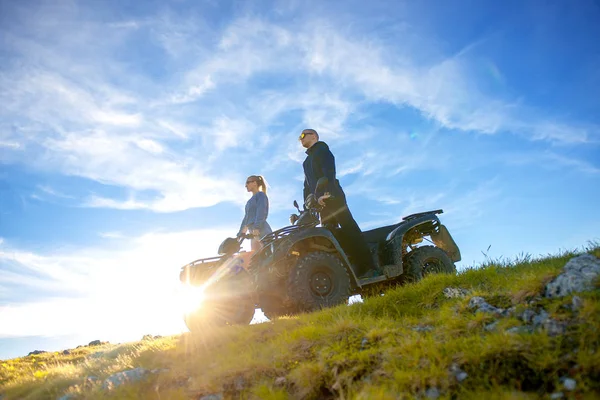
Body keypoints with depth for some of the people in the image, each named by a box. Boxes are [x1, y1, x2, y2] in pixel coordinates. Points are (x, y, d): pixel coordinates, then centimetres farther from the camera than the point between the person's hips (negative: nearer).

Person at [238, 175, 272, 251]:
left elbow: (261, 213, -13)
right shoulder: (251, 200, 28)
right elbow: (246, 217, 27)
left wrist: (256, 228, -26)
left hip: (261, 231, -9)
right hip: (254, 233, 9)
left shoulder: (261, 195, 2)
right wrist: (240, 233, 22)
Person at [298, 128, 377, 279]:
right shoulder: (307, 162, 31)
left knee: (350, 231, -16)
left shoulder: (322, 149, 6)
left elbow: (328, 169, -12)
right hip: (321, 202, 8)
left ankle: (368, 268, -20)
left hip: (333, 197, -8)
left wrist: (326, 192, -27)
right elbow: (307, 186, 29)